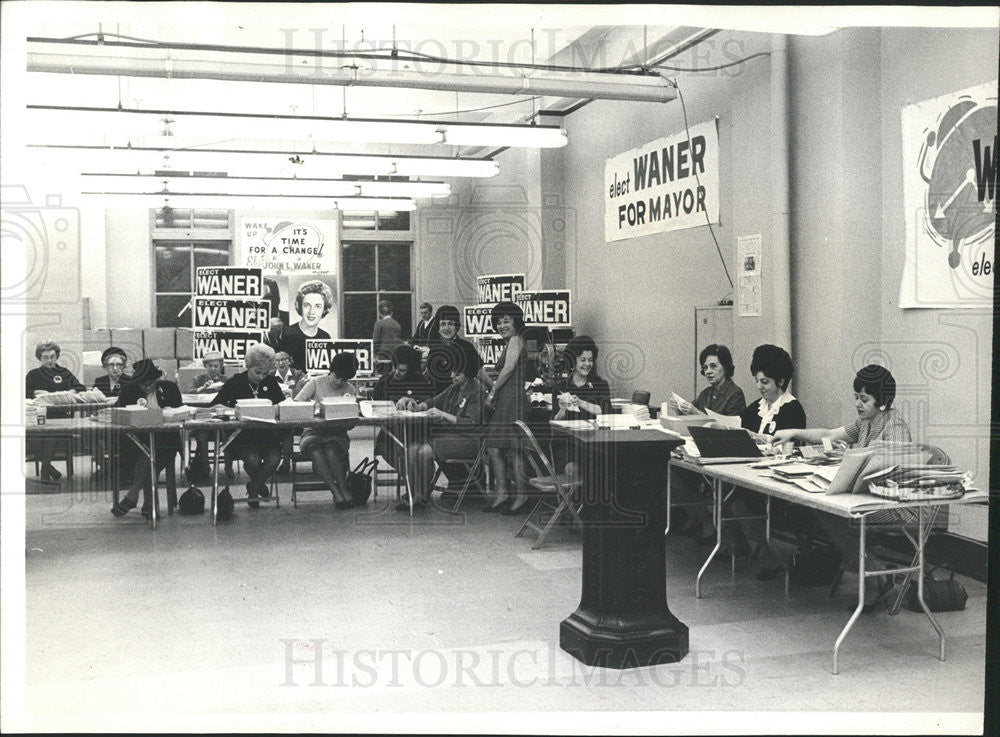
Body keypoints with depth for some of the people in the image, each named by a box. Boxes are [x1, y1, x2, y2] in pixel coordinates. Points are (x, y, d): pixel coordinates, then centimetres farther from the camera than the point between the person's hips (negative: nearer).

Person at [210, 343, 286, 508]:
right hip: (241, 435, -3)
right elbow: (214, 405, -1)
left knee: (274, 458, -27)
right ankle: (259, 484, 6)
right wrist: (231, 406, -21)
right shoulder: (235, 382, 2)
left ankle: (253, 488, 5)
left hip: (267, 433, 3)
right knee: (253, 459, -31)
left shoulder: (270, 382, 11)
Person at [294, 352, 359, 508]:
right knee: (316, 451, -35)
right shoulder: (316, 383, 5)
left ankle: (343, 489, -35)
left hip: (337, 434, 1)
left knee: (331, 450, -35)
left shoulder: (351, 390, 9)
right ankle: (335, 491, -41)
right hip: (313, 432, -1)